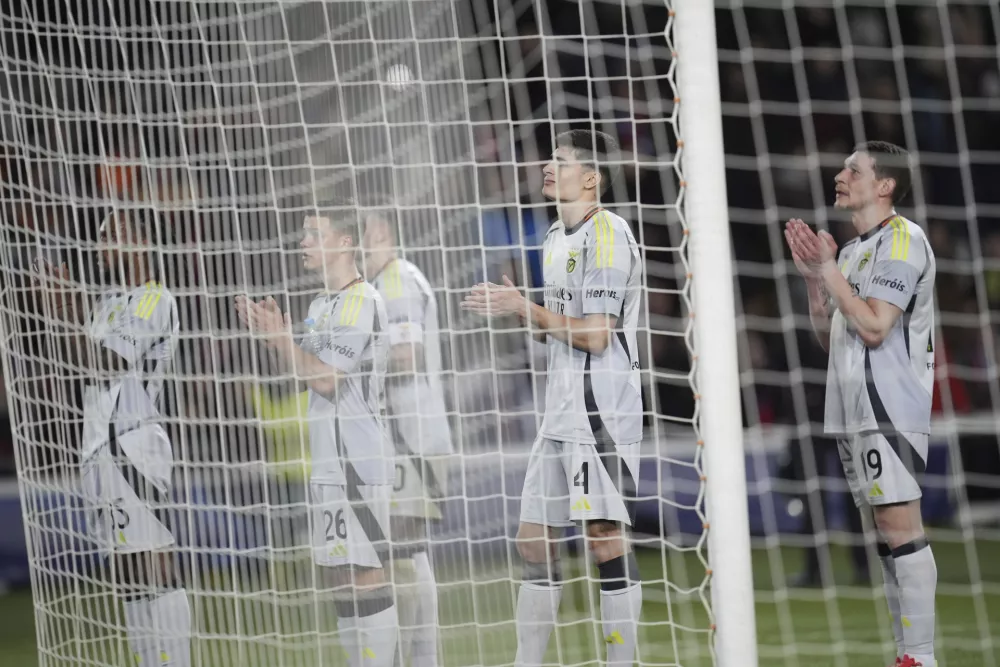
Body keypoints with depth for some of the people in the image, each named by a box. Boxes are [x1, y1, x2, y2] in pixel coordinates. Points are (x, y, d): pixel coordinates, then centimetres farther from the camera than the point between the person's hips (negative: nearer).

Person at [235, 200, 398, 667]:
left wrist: (279, 336, -11)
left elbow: (326, 379, -17)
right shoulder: (322, 304, 18)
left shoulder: (361, 303, -12)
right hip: (327, 463, 10)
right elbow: (298, 373, 20)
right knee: (336, 576, 11)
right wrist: (274, 333, 7)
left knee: (364, 577, -10)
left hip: (355, 463, -10)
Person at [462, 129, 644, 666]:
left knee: (605, 538, -8)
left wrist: (526, 309, -10)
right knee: (534, 538, 9)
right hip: (562, 410, 9)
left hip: (602, 411, -9)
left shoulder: (607, 236, -12)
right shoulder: (556, 239, 17)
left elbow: (596, 336, -17)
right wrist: (517, 308, 6)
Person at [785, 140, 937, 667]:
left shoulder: (902, 241, -9)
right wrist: (813, 276, 9)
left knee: (901, 528, -12)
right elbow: (829, 336, 21)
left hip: (891, 410, -9)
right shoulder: (852, 250, 19)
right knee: (889, 536, 9)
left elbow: (874, 327, -17)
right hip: (854, 412, 10)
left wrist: (828, 269, -11)